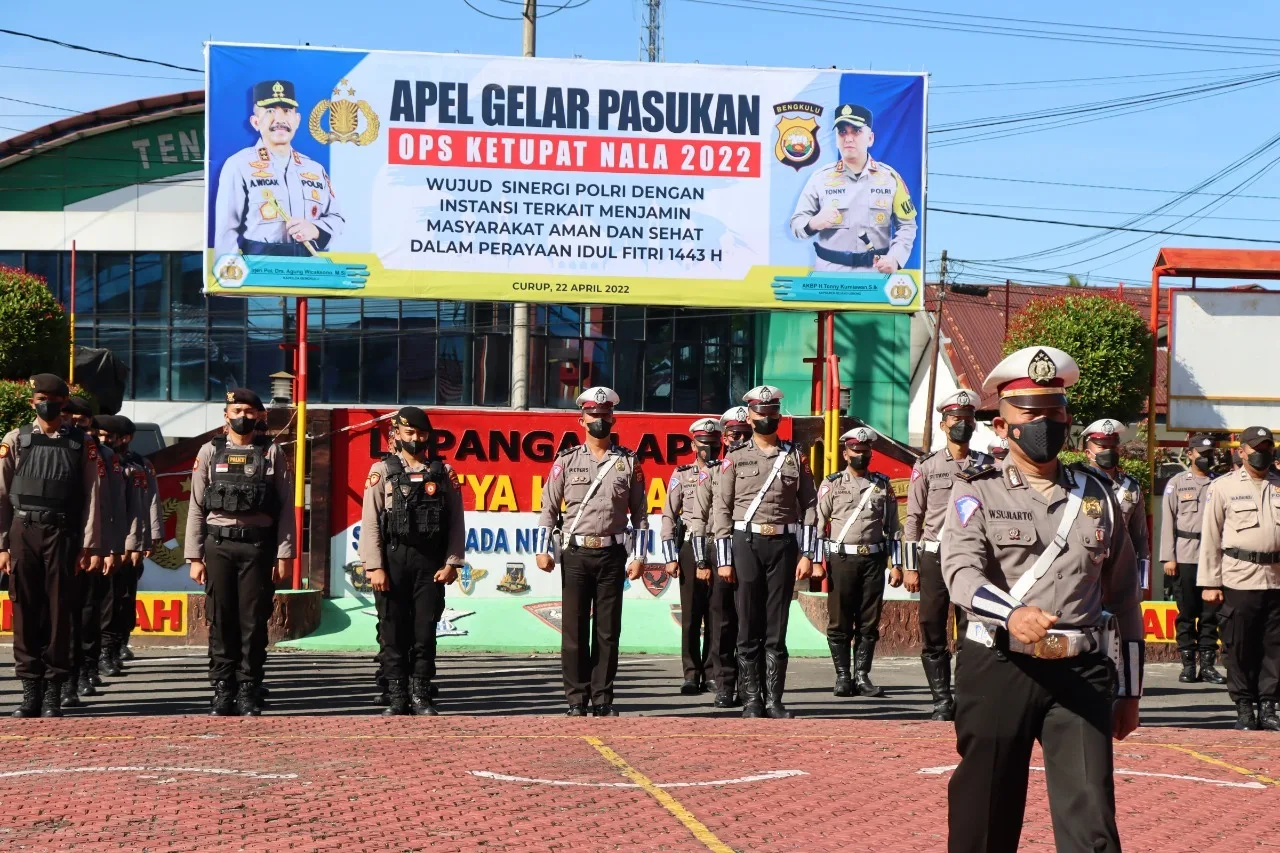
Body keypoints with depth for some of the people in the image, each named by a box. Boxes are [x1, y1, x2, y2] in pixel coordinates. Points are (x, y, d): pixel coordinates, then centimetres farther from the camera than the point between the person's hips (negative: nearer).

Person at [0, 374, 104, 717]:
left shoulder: (82, 444, 5)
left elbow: (92, 497, 2)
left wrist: (91, 547, -4)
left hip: (63, 535, -1)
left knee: (59, 613, 1)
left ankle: (54, 693, 7)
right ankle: (31, 692, 10)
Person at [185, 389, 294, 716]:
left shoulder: (272, 453, 5)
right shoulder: (210, 452, 8)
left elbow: (286, 507, 2)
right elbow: (196, 507, 6)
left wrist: (284, 554, -4)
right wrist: (195, 557, 1)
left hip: (258, 545, -1)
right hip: (218, 545, 1)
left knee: (254, 622, 0)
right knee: (221, 621, 2)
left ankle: (249, 693, 6)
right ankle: (223, 690, 8)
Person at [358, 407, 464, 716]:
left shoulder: (444, 473, 8)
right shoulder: (382, 470, 3)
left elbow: (456, 522, 5)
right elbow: (370, 522, -2)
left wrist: (452, 563, -4)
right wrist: (375, 567, -9)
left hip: (430, 562, 1)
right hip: (392, 559, -1)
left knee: (425, 631, 2)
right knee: (393, 631, 2)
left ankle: (420, 695, 9)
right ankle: (396, 697, 8)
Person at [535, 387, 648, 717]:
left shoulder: (629, 462, 6)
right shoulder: (567, 460, 5)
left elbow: (640, 512, 8)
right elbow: (549, 506, 6)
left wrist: (639, 556, 1)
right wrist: (543, 550, -1)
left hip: (612, 554, 0)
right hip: (575, 553, 0)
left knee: (608, 630, 2)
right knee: (574, 630, 0)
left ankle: (602, 699, 7)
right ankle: (576, 699, 5)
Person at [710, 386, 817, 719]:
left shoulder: (796, 457, 9)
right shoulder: (735, 457, 5)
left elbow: (809, 507, 7)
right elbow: (721, 508, 2)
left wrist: (807, 554, -2)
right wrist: (723, 559, -4)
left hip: (784, 544, 1)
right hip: (746, 544, -1)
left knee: (777, 629, 2)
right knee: (749, 626, 0)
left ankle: (774, 700, 4)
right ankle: (751, 700, 3)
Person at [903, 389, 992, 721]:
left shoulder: (988, 467, 8)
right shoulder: (927, 466, 5)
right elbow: (913, 519, 5)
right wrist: (910, 567, -1)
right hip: (934, 558, 0)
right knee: (933, 634, 1)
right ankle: (942, 702, 7)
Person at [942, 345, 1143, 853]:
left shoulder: (1096, 496, 12)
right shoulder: (978, 493, 2)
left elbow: (1124, 596, 16)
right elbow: (962, 570, -16)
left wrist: (1129, 691, 13)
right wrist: (1012, 614, -36)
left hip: (1082, 673, 2)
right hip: (1000, 667, -1)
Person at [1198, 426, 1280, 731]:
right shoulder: (1224, 486, 4)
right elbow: (1210, 537, 3)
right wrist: (1210, 583, -2)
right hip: (1239, 578, -3)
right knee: (1240, 648, 0)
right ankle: (1244, 708, 9)